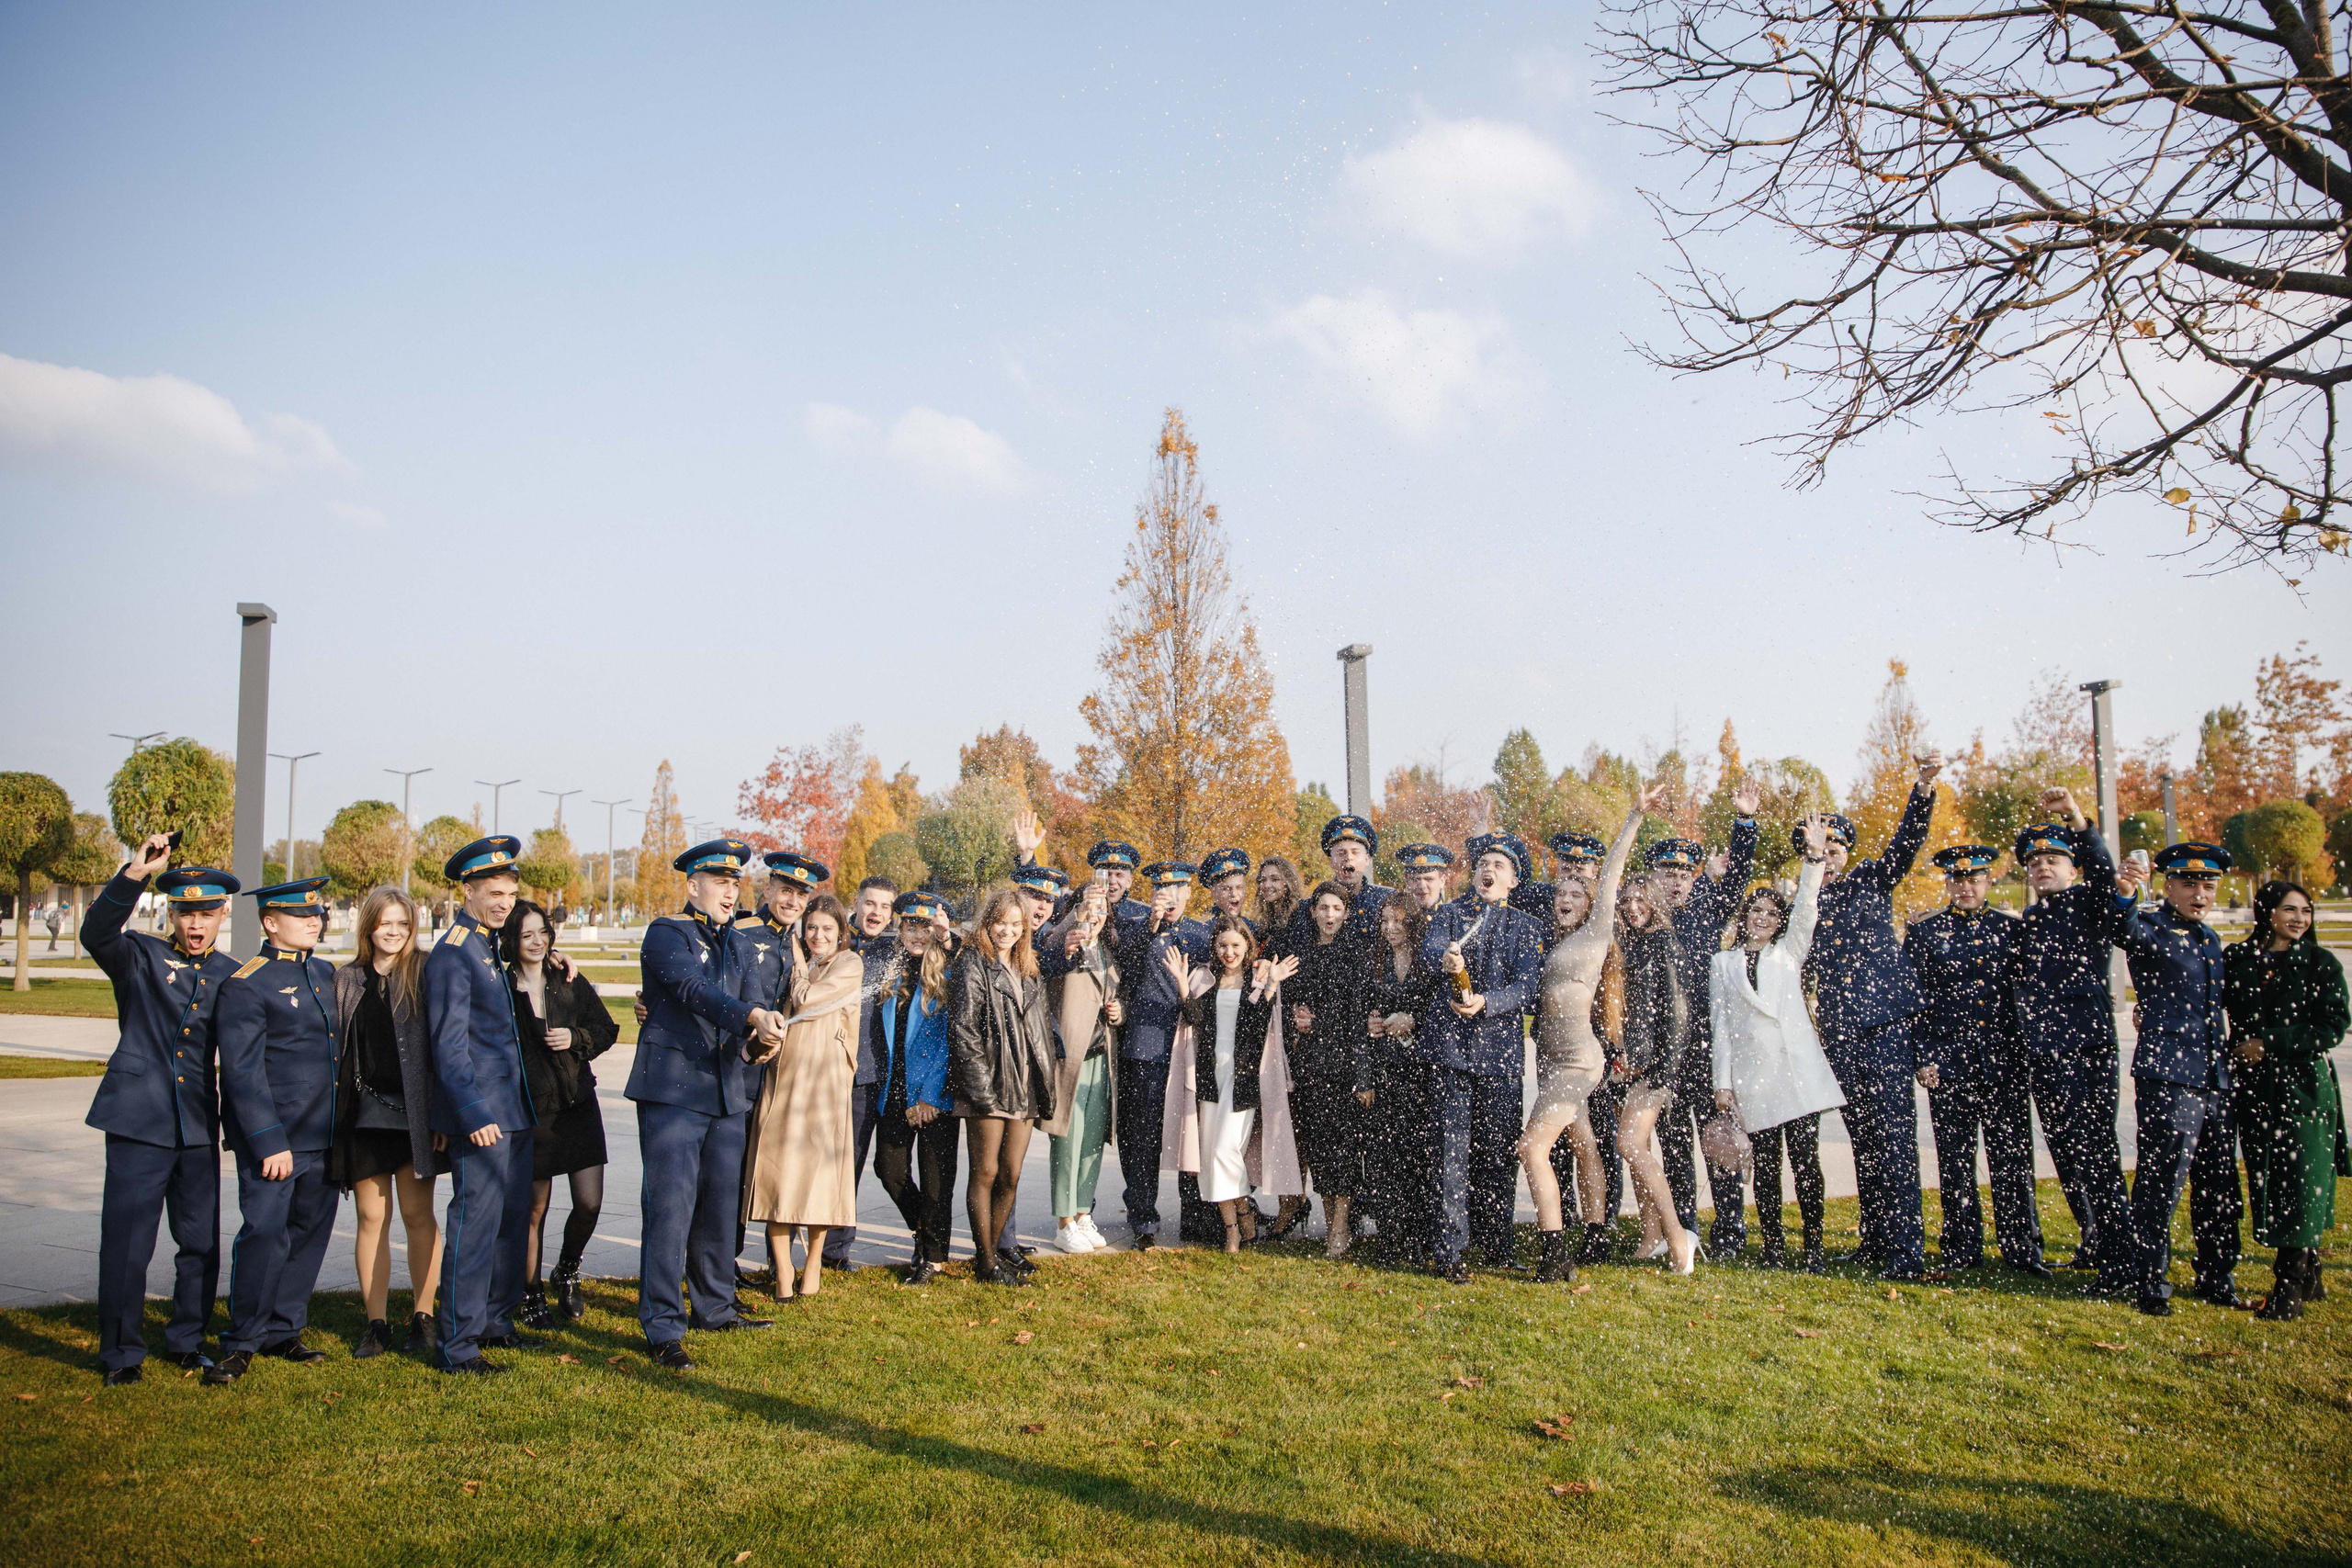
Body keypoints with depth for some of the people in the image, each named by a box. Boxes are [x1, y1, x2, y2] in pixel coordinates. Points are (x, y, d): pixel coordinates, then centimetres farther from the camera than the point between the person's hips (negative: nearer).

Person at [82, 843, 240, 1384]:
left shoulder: (231, 976, 9)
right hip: (139, 1122, -3)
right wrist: (134, 874, -38)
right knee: (126, 1241, -2)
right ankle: (120, 1353, 13)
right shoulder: (139, 957, 0)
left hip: (200, 1130, 4)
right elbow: (97, 933, -23)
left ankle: (188, 1340, 25)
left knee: (201, 1242, 8)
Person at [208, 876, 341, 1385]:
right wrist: (269, 1142, -18)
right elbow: (243, 1072, -14)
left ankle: (283, 1333, 21)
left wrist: (342, 1130, 18)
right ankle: (242, 1344, 4)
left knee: (310, 1232, 9)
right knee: (265, 1234, -9)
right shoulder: (245, 985, -9)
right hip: (271, 1137, -7)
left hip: (323, 1134, 7)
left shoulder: (325, 975, 13)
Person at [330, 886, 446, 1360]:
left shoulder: (425, 974, 0)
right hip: (365, 1112, 3)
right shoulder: (347, 980, 9)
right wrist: (334, 1114, 4)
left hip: (414, 1113, -3)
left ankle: (422, 1317, 12)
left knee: (417, 1215, 2)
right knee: (372, 1217, 5)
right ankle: (377, 1323, 12)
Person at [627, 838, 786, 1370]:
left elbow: (751, 998, 5)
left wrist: (762, 1034, -18)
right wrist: (752, 1017, -34)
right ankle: (664, 1329, -2)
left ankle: (715, 1309, 27)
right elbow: (694, 990, -20)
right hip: (673, 1087, -6)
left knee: (721, 1205, 13)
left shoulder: (736, 943, 17)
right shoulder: (665, 934, -3)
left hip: (728, 1090, 7)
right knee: (671, 1206, -7)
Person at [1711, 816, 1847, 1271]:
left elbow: (1806, 910, 0)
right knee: (1766, 1163, 0)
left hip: (1797, 1065, 0)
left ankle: (1813, 1245, 1)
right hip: (1752, 1071, 0)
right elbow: (1720, 1023, 10)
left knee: (1806, 1159, -6)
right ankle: (1773, 1246, 6)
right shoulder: (1723, 963, 16)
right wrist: (1722, 1081, 3)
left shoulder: (1789, 952, 17)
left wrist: (1815, 859, -13)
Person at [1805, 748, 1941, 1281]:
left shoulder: (1871, 881, 6)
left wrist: (1924, 785, -23)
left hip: (1886, 1027, -3)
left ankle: (1906, 1250, -7)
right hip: (1840, 1035, 4)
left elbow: (1907, 839, -5)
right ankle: (1875, 1241, 19)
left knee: (1894, 1133, -8)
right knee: (1863, 1138, 10)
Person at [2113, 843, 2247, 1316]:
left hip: (2216, 1079, 8)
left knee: (2219, 1188, 13)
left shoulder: (2210, 940, 17)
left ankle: (2216, 1280, 25)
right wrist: (2123, 899, -52)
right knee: (2161, 1185, -5)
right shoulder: (2152, 928, -6)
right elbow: (2128, 933, -31)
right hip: (2168, 1077, -7)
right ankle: (2152, 1285, 4)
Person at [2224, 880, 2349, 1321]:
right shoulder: (2235, 959, 7)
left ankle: (2290, 1285, -2)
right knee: (2265, 1181, 5)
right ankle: (2308, 1278, 19)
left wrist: (2270, 1045, -12)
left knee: (2300, 1181, -6)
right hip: (2254, 1087, 3)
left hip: (2304, 1086, -3)